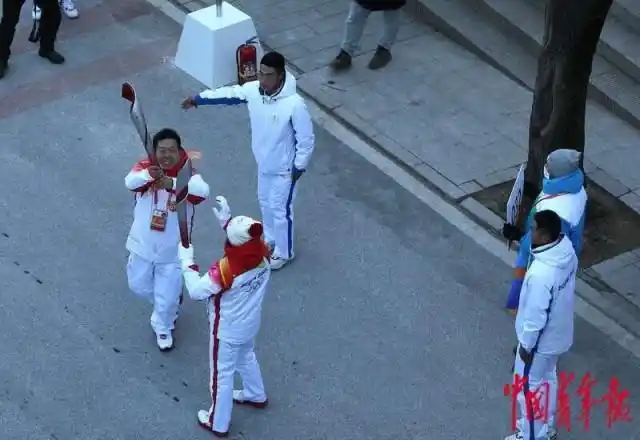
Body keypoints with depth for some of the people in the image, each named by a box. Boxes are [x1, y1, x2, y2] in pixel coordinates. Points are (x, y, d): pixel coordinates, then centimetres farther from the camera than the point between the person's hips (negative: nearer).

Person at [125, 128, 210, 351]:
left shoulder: (188, 174, -20)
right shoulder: (144, 167, -15)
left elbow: (203, 191, -43)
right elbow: (130, 182, -38)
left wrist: (172, 183, -59)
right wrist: (148, 174, -62)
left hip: (172, 250, -2)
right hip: (143, 245, 3)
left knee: (167, 297, 8)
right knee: (139, 285, 24)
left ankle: (163, 327, 41)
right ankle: (171, 301, 55)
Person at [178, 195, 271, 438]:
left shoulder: (224, 270, -38)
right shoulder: (262, 254, -21)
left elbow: (196, 291, -26)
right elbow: (247, 243, 4)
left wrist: (187, 262, -16)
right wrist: (226, 220, 4)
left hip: (227, 331, -6)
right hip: (249, 325, 6)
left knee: (222, 374, 15)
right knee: (246, 357, 35)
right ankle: (256, 395, 59)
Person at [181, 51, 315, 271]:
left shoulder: (294, 104, -34)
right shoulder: (253, 90, -16)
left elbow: (306, 139, -23)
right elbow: (229, 94, 3)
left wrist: (299, 167, -15)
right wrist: (198, 98, 11)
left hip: (284, 168, -6)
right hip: (264, 163, 6)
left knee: (280, 210, 13)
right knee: (265, 202, 27)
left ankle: (283, 252, 37)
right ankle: (270, 239, 53)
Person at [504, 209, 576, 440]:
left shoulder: (541, 274, -40)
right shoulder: (567, 250, -13)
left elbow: (536, 316, -29)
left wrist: (526, 345, -13)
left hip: (541, 340, -8)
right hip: (559, 332, 8)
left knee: (528, 386, 15)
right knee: (548, 377, 29)